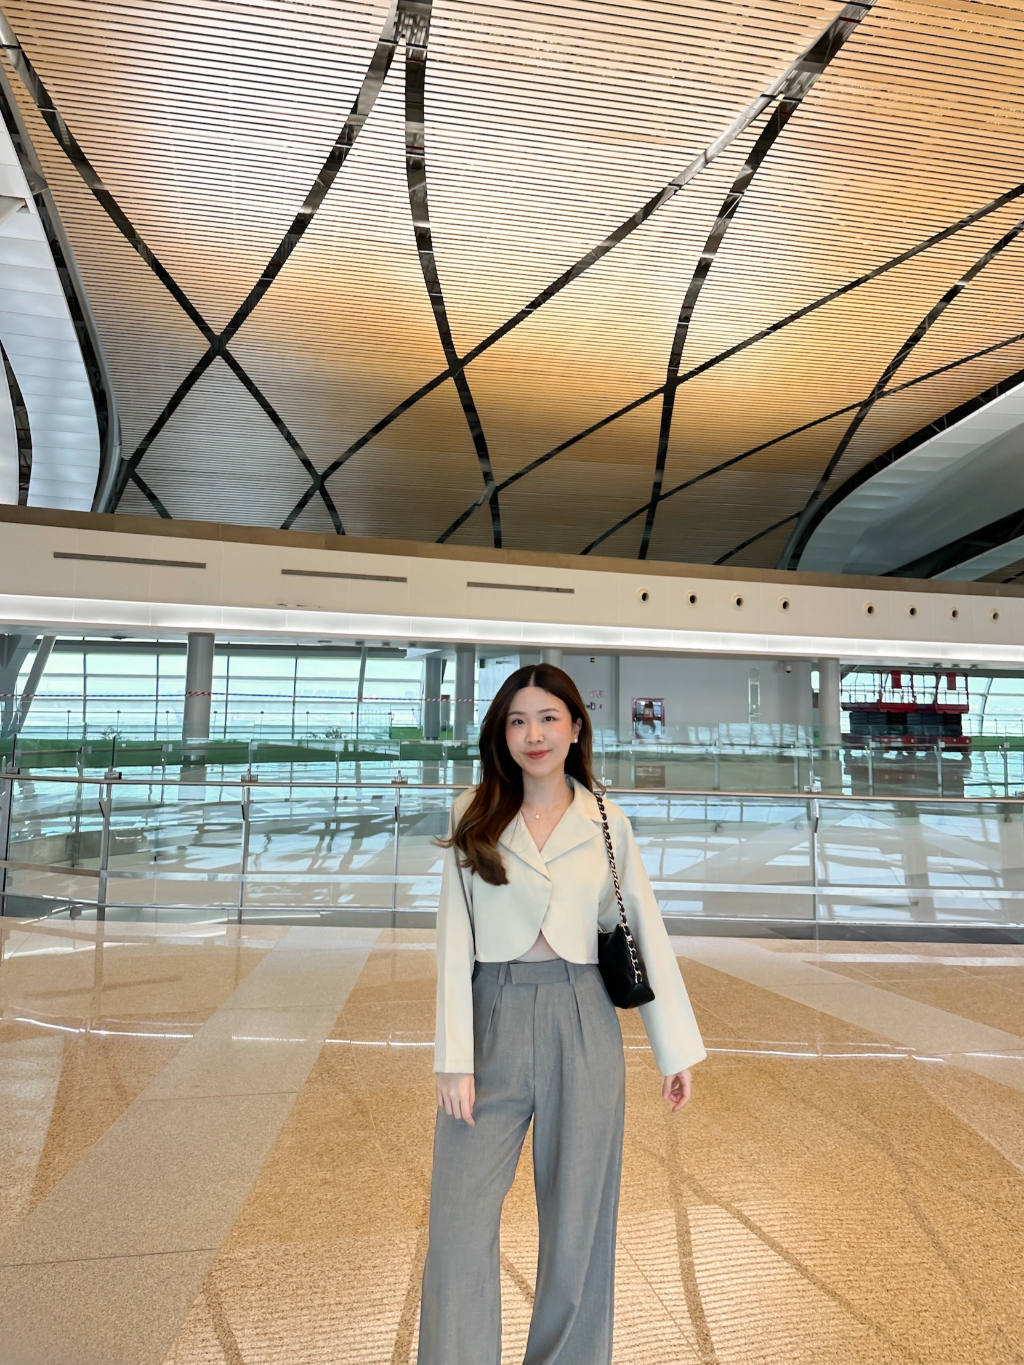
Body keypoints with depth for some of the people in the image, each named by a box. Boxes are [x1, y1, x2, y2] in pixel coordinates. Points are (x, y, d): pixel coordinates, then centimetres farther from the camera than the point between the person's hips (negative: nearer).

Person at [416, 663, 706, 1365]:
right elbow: (455, 939, -2)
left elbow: (648, 933, 7)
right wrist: (455, 1058, -8)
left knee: (578, 1221, 12)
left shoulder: (607, 823, 3)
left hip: (582, 1025, 1)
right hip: (492, 1021, 0)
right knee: (460, 1222, 1)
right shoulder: (474, 817, 1)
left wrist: (676, 1047, 5)